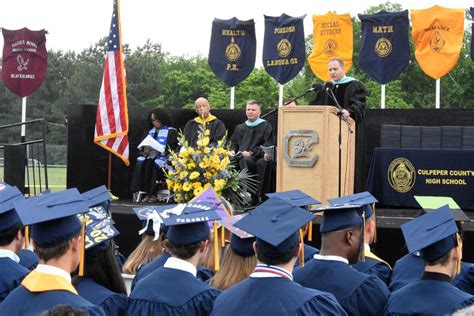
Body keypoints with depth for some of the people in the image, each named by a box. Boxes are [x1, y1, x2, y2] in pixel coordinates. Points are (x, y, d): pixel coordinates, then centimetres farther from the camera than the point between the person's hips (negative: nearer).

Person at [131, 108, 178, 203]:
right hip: (149, 156, 5)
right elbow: (142, 145, 19)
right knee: (140, 164, -27)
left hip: (162, 157, -5)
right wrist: (144, 150, -4)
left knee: (152, 165, -35)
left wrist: (163, 152, -20)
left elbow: (173, 148, -4)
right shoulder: (151, 131, 25)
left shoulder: (171, 131, 7)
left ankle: (152, 194, -33)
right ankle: (139, 192, -32)